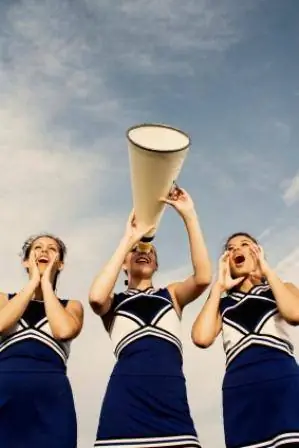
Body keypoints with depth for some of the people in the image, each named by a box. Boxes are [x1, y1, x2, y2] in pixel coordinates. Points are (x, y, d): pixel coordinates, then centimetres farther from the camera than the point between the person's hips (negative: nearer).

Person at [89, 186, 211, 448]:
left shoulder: (171, 295, 24)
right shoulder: (114, 302, 20)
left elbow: (203, 277, 2)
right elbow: (96, 297, -7)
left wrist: (189, 215, -2)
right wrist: (128, 238, -1)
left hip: (169, 394, 1)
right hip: (126, 396, 0)